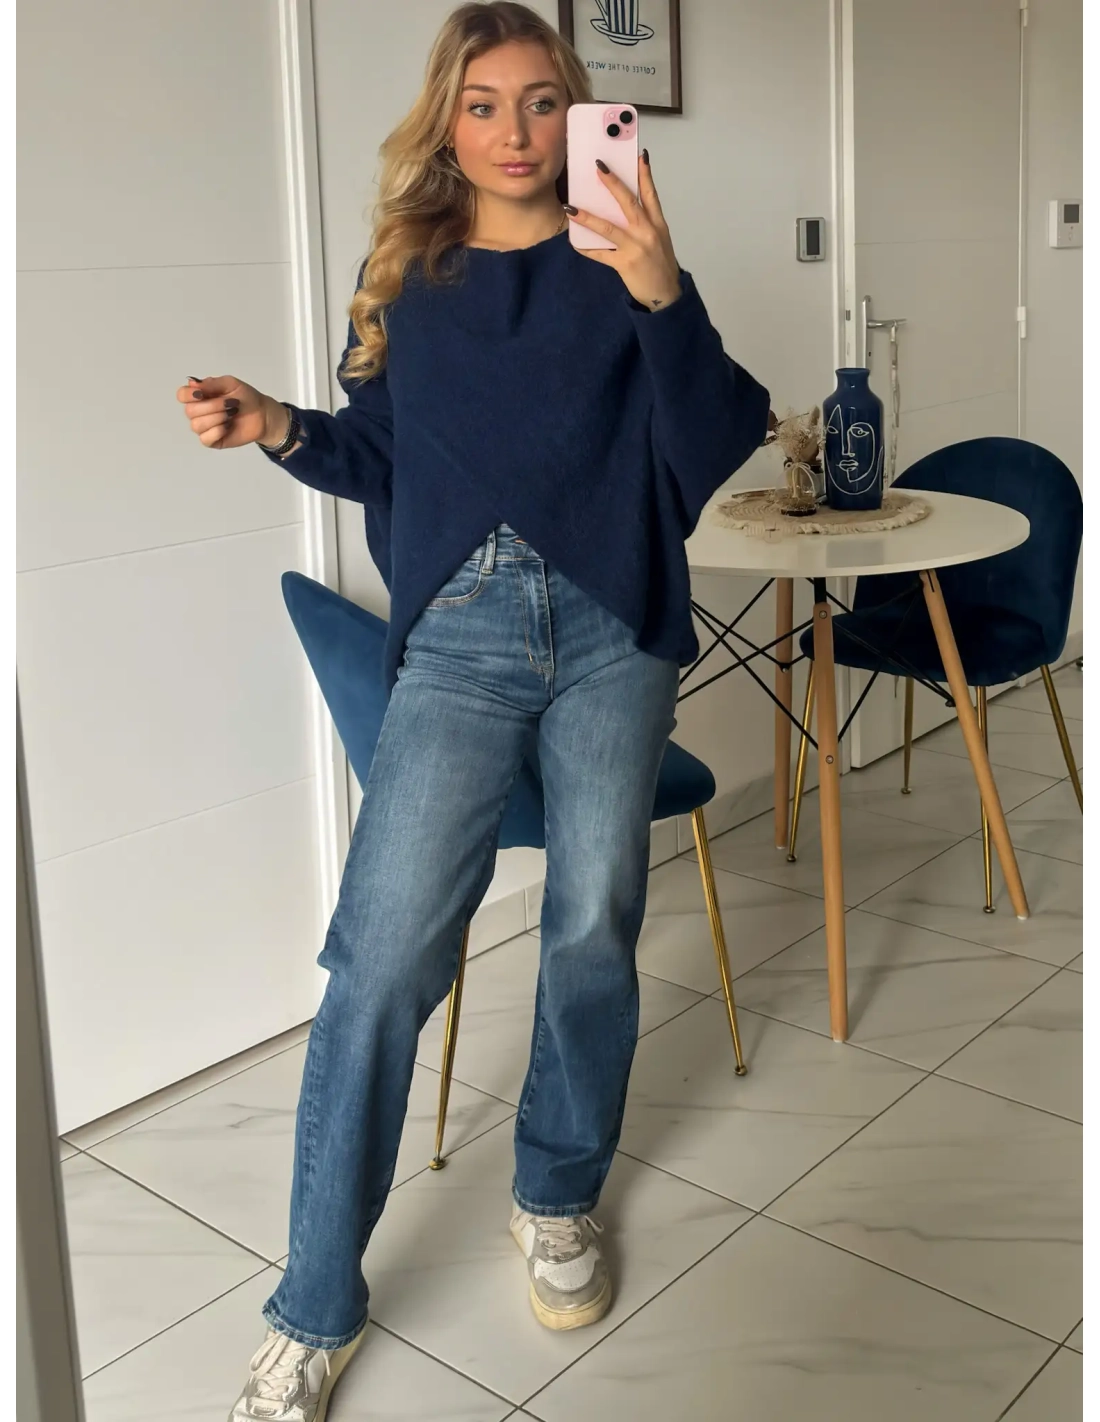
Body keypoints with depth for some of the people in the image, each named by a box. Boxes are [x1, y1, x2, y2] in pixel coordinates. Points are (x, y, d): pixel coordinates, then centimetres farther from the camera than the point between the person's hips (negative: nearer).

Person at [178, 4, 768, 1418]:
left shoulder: (617, 268, 5)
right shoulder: (406, 277, 12)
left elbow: (709, 450, -8)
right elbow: (382, 461, 16)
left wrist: (663, 296, -23)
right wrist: (281, 430, -2)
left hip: (611, 627, 0)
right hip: (458, 632, 0)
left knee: (592, 933, 6)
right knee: (383, 952, -8)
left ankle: (557, 1197, 32)